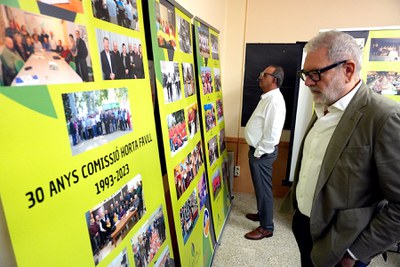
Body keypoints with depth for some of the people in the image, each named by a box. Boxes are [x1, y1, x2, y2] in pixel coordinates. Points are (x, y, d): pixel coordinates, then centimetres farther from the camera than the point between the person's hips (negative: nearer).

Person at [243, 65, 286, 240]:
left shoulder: (275, 100, -22)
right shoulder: (268, 97, 12)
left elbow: (272, 134, -27)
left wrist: (258, 153, -18)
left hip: (263, 152, -10)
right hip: (258, 150, 10)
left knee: (263, 189, 3)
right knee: (260, 187, 22)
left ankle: (266, 227, 20)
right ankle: (262, 214, 41)